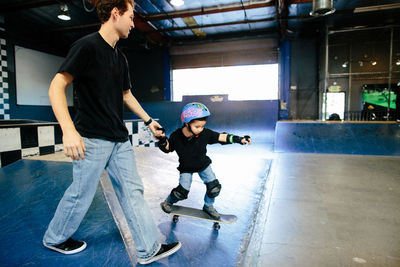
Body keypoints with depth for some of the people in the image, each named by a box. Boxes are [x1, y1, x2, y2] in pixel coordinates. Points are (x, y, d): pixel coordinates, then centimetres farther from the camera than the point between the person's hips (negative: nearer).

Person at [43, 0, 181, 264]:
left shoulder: (120, 57, 15)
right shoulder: (87, 45, -10)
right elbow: (56, 87, -15)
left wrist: (148, 120, 24)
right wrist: (69, 130, -26)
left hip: (120, 139, 8)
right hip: (92, 139, -7)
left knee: (133, 191, 7)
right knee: (82, 193, 7)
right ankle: (55, 238, 36)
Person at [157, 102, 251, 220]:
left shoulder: (205, 134, -25)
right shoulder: (176, 137, -24)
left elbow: (221, 137, -21)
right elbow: (167, 149, -8)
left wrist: (239, 139, -28)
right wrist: (162, 141, -29)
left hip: (203, 165, 2)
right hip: (186, 168, -1)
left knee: (214, 187, -6)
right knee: (182, 191, -8)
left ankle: (208, 206, 26)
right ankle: (168, 201, 27)